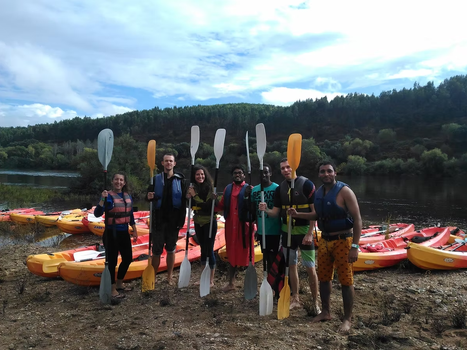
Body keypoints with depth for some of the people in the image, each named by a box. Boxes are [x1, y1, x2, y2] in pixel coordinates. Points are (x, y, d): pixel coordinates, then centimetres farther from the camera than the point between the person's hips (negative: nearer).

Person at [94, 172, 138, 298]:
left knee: (128, 258, 15)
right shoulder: (108, 196, -11)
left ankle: (119, 283, 35)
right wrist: (102, 199, -34)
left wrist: (135, 231, 17)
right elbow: (97, 214, -22)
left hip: (124, 232, 7)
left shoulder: (128, 196, 8)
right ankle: (112, 289, 14)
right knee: (112, 261, -1)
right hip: (111, 233, -7)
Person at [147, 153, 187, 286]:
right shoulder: (156, 179, 5)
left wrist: (181, 220, -9)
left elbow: (184, 202, -2)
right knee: (156, 250, 6)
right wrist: (149, 197, -16)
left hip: (173, 221, 0)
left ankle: (169, 277, 22)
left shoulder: (180, 180, 1)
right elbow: (149, 195, 9)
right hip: (158, 220, 0)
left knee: (171, 249, 11)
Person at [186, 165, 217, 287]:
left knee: (209, 250, -1)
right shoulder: (193, 188, 4)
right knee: (203, 249, 15)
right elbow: (192, 206, 11)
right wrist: (189, 198, -9)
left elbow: (208, 206, -21)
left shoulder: (209, 188, -14)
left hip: (209, 222, -6)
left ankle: (211, 280, 10)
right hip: (198, 223, 6)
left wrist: (194, 196, -18)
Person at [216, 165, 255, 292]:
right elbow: (222, 206, 11)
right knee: (232, 253, 13)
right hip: (230, 225, 5)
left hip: (244, 225, -5)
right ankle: (231, 283, 25)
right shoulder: (228, 188, 13)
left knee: (246, 253, 2)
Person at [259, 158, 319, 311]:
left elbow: (315, 211, -12)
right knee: (292, 265, 13)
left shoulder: (306, 184, -12)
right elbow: (276, 212, 5)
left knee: (310, 268, -1)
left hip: (304, 230, -5)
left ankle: (315, 301, 16)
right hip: (287, 231, 5)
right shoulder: (280, 188, 5)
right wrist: (266, 210, -17)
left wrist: (309, 233, -17)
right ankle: (295, 299, 26)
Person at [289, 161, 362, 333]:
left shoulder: (344, 191, -15)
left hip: (342, 241, -7)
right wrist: (299, 215, 6)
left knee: (345, 281, 2)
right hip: (324, 240, 7)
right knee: (324, 278, 15)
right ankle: (326, 312, 31)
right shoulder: (319, 192, 7)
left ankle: (347, 319, 16)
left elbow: (357, 219, -16)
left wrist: (354, 246, -20)